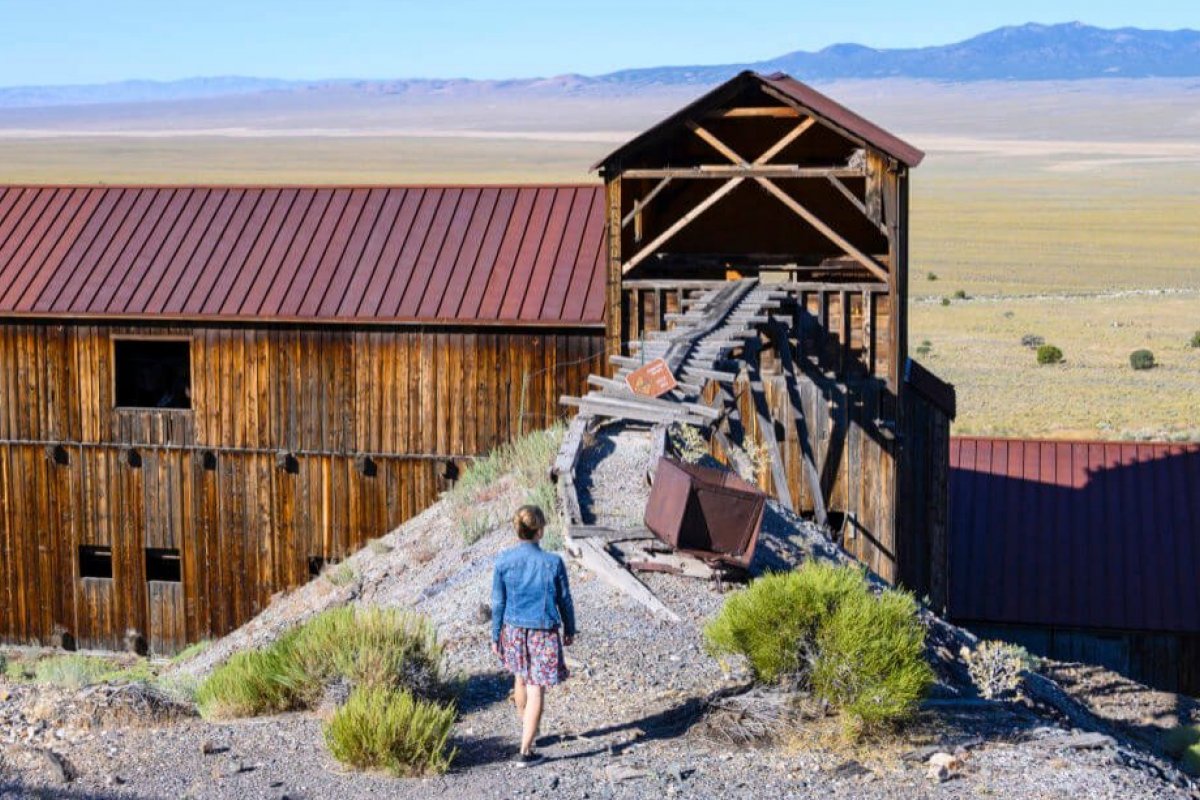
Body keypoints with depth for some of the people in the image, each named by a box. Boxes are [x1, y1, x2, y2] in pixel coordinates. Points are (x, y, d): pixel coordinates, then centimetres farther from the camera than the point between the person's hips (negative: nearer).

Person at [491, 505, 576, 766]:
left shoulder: (503, 561, -9)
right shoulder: (553, 563, -14)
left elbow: (498, 602, -2)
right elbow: (564, 600, -3)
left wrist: (495, 636, 9)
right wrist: (570, 629, 13)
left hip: (514, 629, 3)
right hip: (544, 632, -3)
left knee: (521, 679, 25)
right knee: (536, 689, 1)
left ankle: (527, 730, 45)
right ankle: (525, 750, 1)